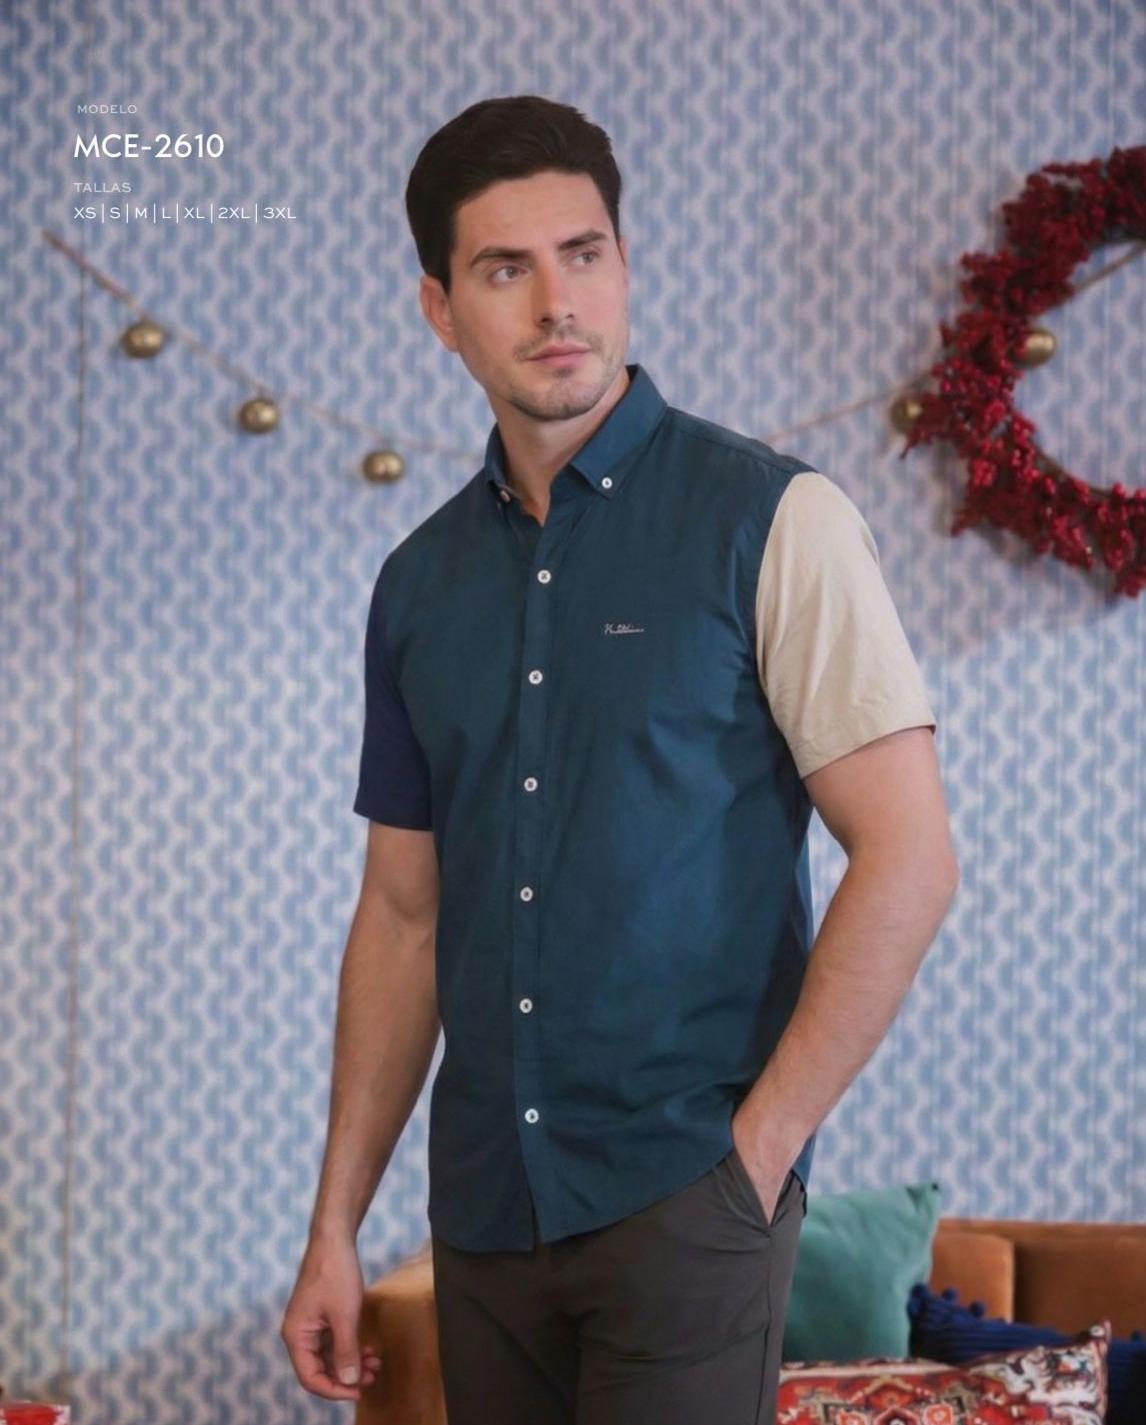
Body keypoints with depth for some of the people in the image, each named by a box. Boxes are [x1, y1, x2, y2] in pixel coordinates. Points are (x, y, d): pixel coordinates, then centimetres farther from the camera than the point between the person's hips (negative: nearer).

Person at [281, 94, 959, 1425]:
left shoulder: (770, 518, -6)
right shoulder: (420, 582, 10)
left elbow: (908, 859, -10)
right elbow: (404, 914, 14)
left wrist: (761, 1143, -12)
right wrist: (334, 1228, 10)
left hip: (681, 1197, -5)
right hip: (484, 1204, 5)